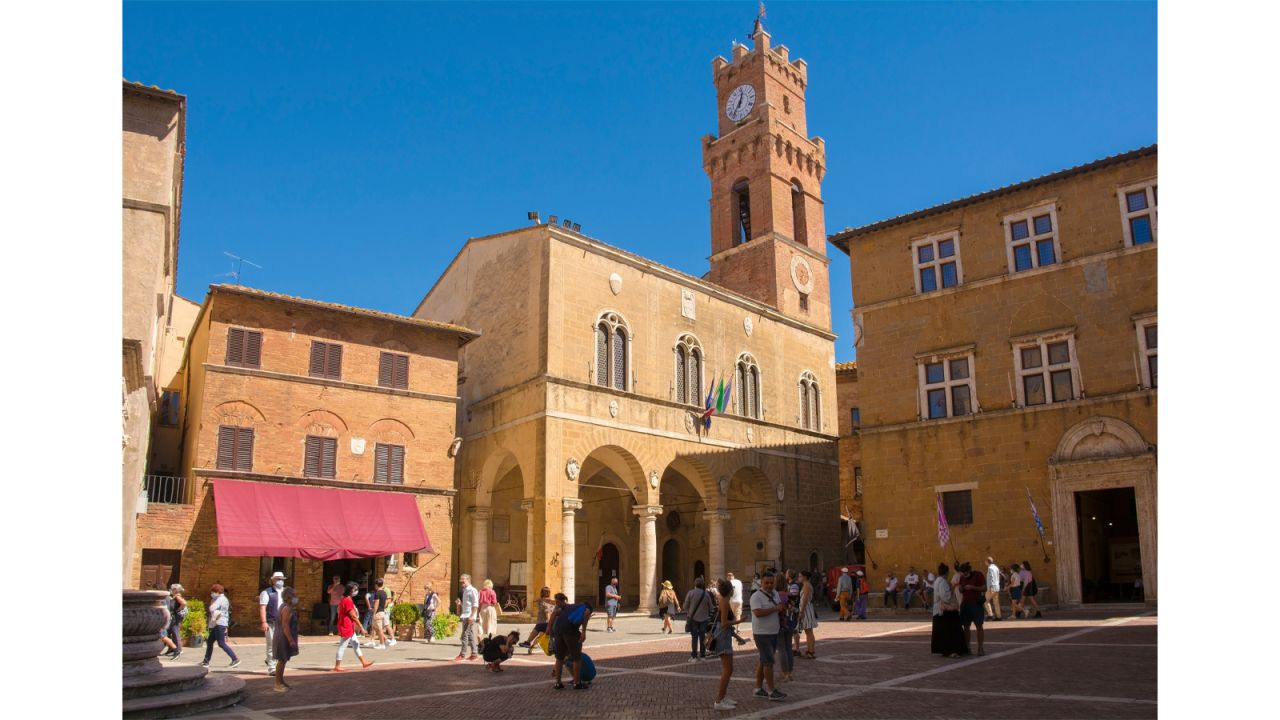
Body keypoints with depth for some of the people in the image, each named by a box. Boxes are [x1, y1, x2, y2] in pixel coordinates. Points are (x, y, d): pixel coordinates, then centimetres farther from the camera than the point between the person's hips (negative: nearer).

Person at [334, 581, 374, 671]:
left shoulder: (345, 600, 13)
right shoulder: (348, 601, -19)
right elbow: (354, 616, -20)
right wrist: (362, 628, -15)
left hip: (350, 628, 11)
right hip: (346, 628, -11)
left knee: (356, 644, 13)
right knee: (342, 647, -1)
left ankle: (364, 662, 18)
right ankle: (337, 666, 7)